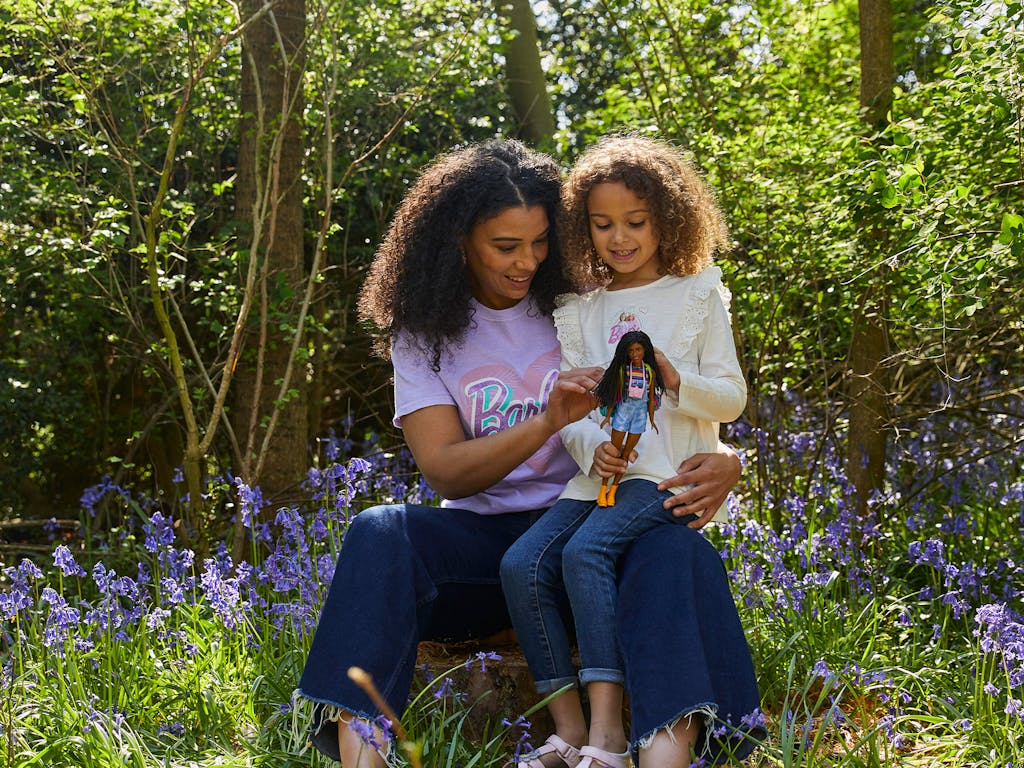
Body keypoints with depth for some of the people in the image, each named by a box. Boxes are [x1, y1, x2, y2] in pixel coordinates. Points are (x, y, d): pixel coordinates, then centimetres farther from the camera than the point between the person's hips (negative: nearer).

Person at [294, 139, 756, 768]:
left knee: (677, 551, -34)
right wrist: (548, 421, -23)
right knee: (380, 533, -31)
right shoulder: (424, 333, 5)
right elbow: (446, 473, -5)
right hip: (482, 538, 1)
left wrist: (723, 460, -17)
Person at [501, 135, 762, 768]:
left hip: (671, 473, -5)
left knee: (585, 551, -30)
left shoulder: (697, 297, 6)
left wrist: (676, 380, -17)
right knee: (523, 563, -19)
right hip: (599, 473, 5)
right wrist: (592, 448, -12)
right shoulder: (580, 313, 16)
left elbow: (732, 398, 3)